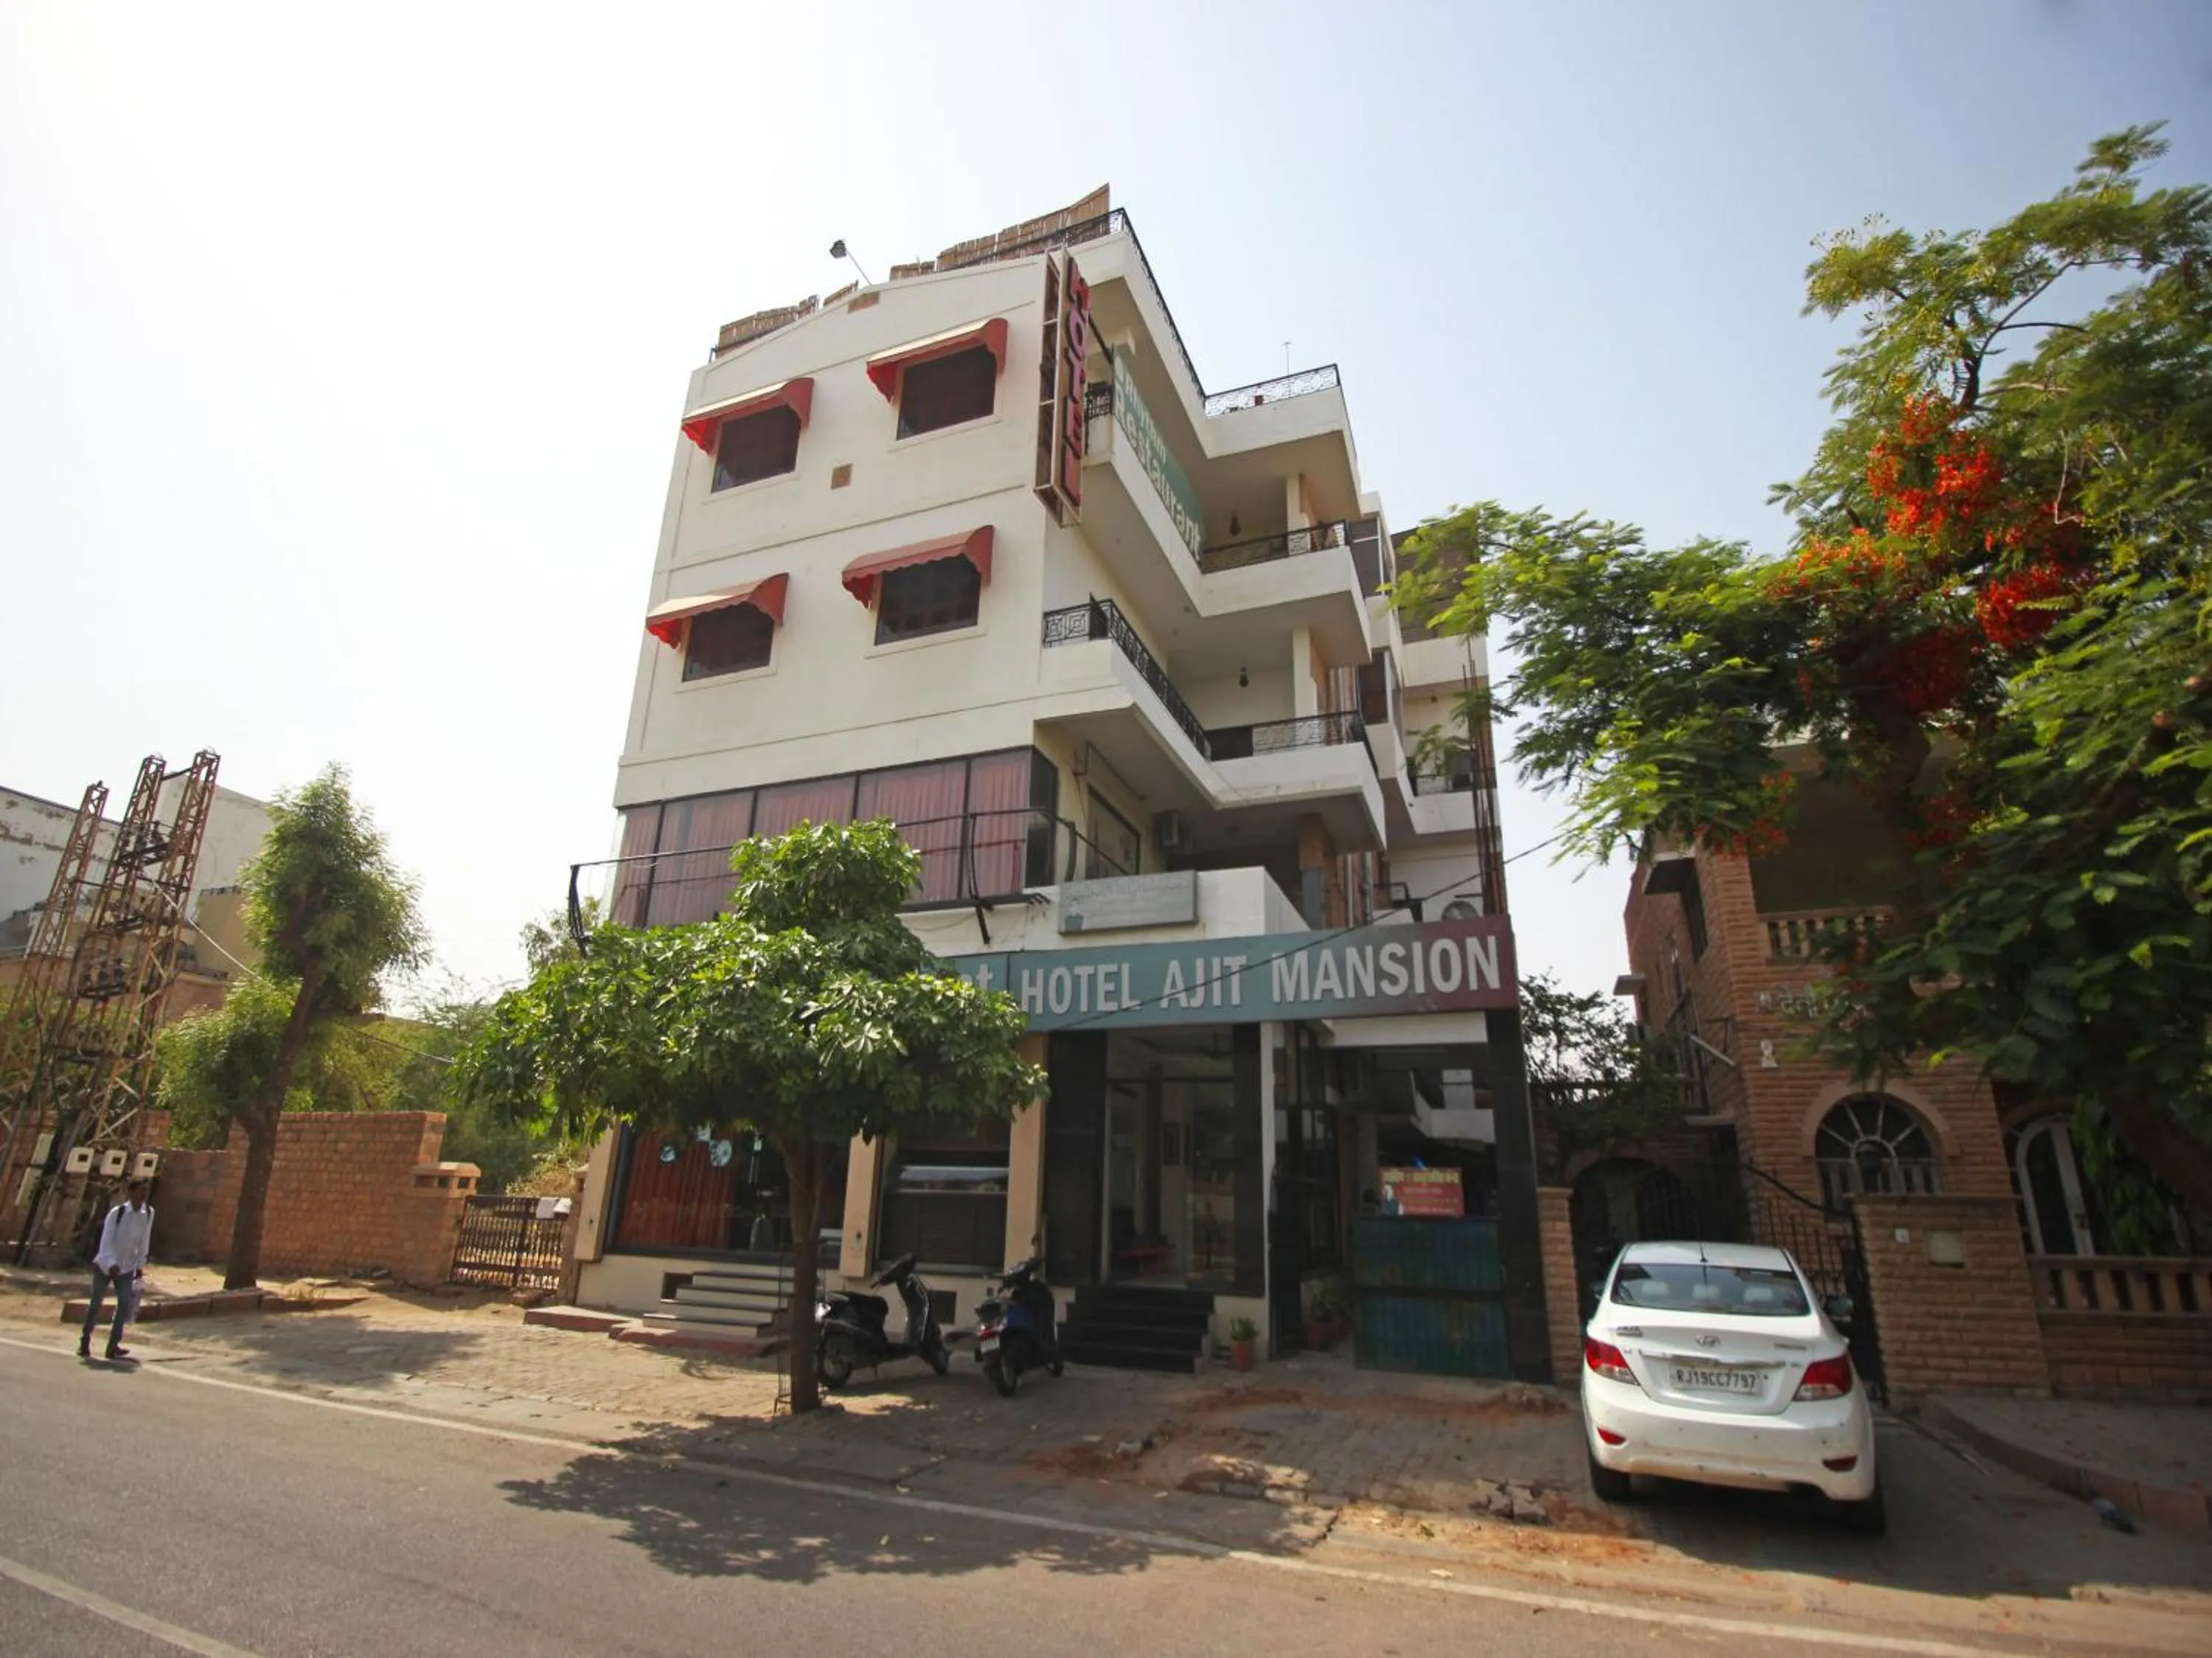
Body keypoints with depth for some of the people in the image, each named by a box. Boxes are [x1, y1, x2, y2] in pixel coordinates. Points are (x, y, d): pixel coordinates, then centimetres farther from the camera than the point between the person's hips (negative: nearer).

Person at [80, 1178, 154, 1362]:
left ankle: (113, 1346, -2)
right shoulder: (117, 1212, -20)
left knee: (126, 1304, -8)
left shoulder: (148, 1213, -7)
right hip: (105, 1265, -3)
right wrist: (112, 1264, -33)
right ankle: (85, 1342, 25)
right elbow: (106, 1241, -22)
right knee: (96, 1304, 5)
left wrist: (140, 1264, 4)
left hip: (127, 1268, 3)